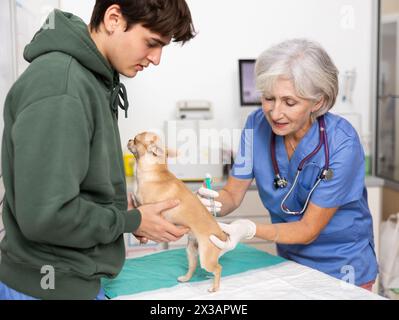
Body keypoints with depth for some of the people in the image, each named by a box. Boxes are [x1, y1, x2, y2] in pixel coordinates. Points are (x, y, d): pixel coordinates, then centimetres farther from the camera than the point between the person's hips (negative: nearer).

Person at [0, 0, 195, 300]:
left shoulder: (93, 78, 5)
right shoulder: (59, 86, -25)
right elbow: (46, 215, -29)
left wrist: (118, 201, 1)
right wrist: (131, 221, -15)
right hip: (50, 286, -9)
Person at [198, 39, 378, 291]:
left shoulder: (341, 144, -27)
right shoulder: (258, 124, -15)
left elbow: (308, 229, -22)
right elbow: (233, 194, -8)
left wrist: (251, 230, -38)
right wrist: (210, 203, -31)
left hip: (342, 268, -3)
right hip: (289, 261, 4)